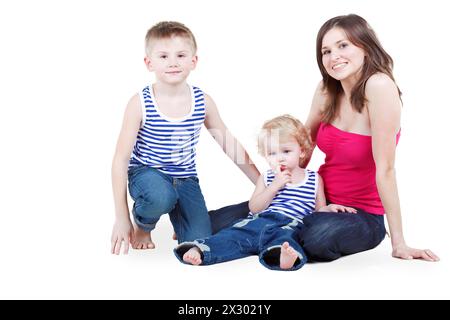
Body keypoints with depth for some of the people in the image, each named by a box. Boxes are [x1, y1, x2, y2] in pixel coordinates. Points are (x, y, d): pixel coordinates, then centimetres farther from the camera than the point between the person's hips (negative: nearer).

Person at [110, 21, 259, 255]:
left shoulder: (203, 102, -5)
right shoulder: (141, 103, -14)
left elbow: (230, 146, 6)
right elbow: (121, 158, -11)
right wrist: (121, 218, -13)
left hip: (185, 178, 3)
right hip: (147, 173, -2)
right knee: (162, 198, -37)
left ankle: (179, 220, 24)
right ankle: (143, 226, 1)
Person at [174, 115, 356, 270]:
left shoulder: (314, 180, 18)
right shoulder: (267, 178, 21)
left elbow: (318, 210, 23)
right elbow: (254, 208, 8)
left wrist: (329, 209, -2)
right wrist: (275, 185, -2)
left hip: (288, 225, -3)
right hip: (258, 221, 3)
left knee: (281, 236, -38)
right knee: (235, 234, -24)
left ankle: (282, 255, -69)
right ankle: (200, 250, -42)